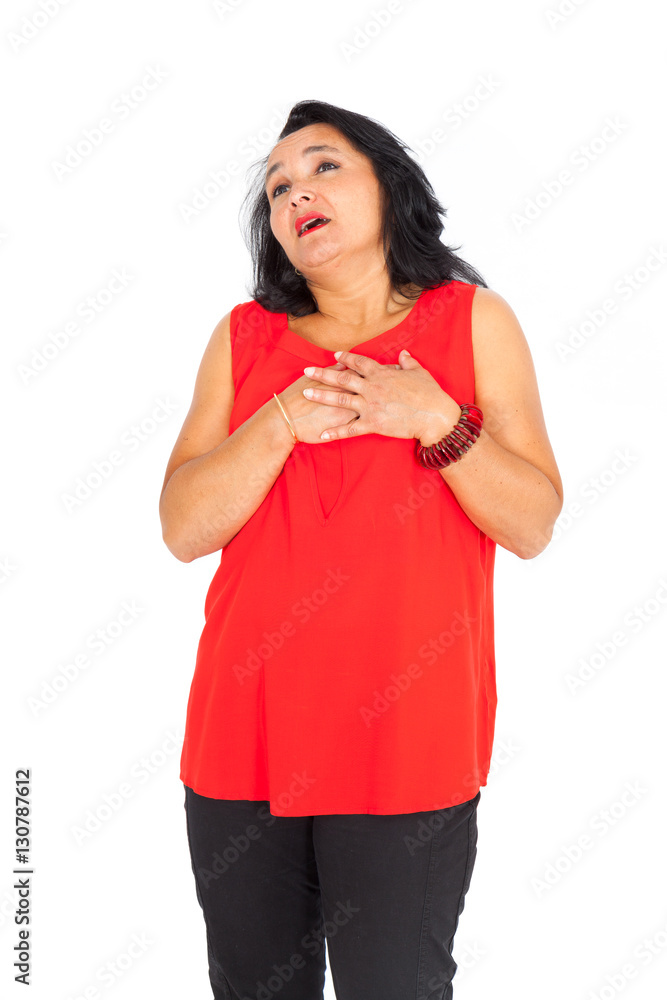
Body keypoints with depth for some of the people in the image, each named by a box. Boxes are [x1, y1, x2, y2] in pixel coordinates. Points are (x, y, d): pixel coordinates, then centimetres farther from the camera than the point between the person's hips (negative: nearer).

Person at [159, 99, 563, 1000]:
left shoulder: (474, 322, 4)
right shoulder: (244, 337, 7)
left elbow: (533, 525, -2)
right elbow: (182, 529, -2)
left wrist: (435, 421, -15)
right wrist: (285, 421, -15)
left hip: (409, 747, -2)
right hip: (244, 737, 2)